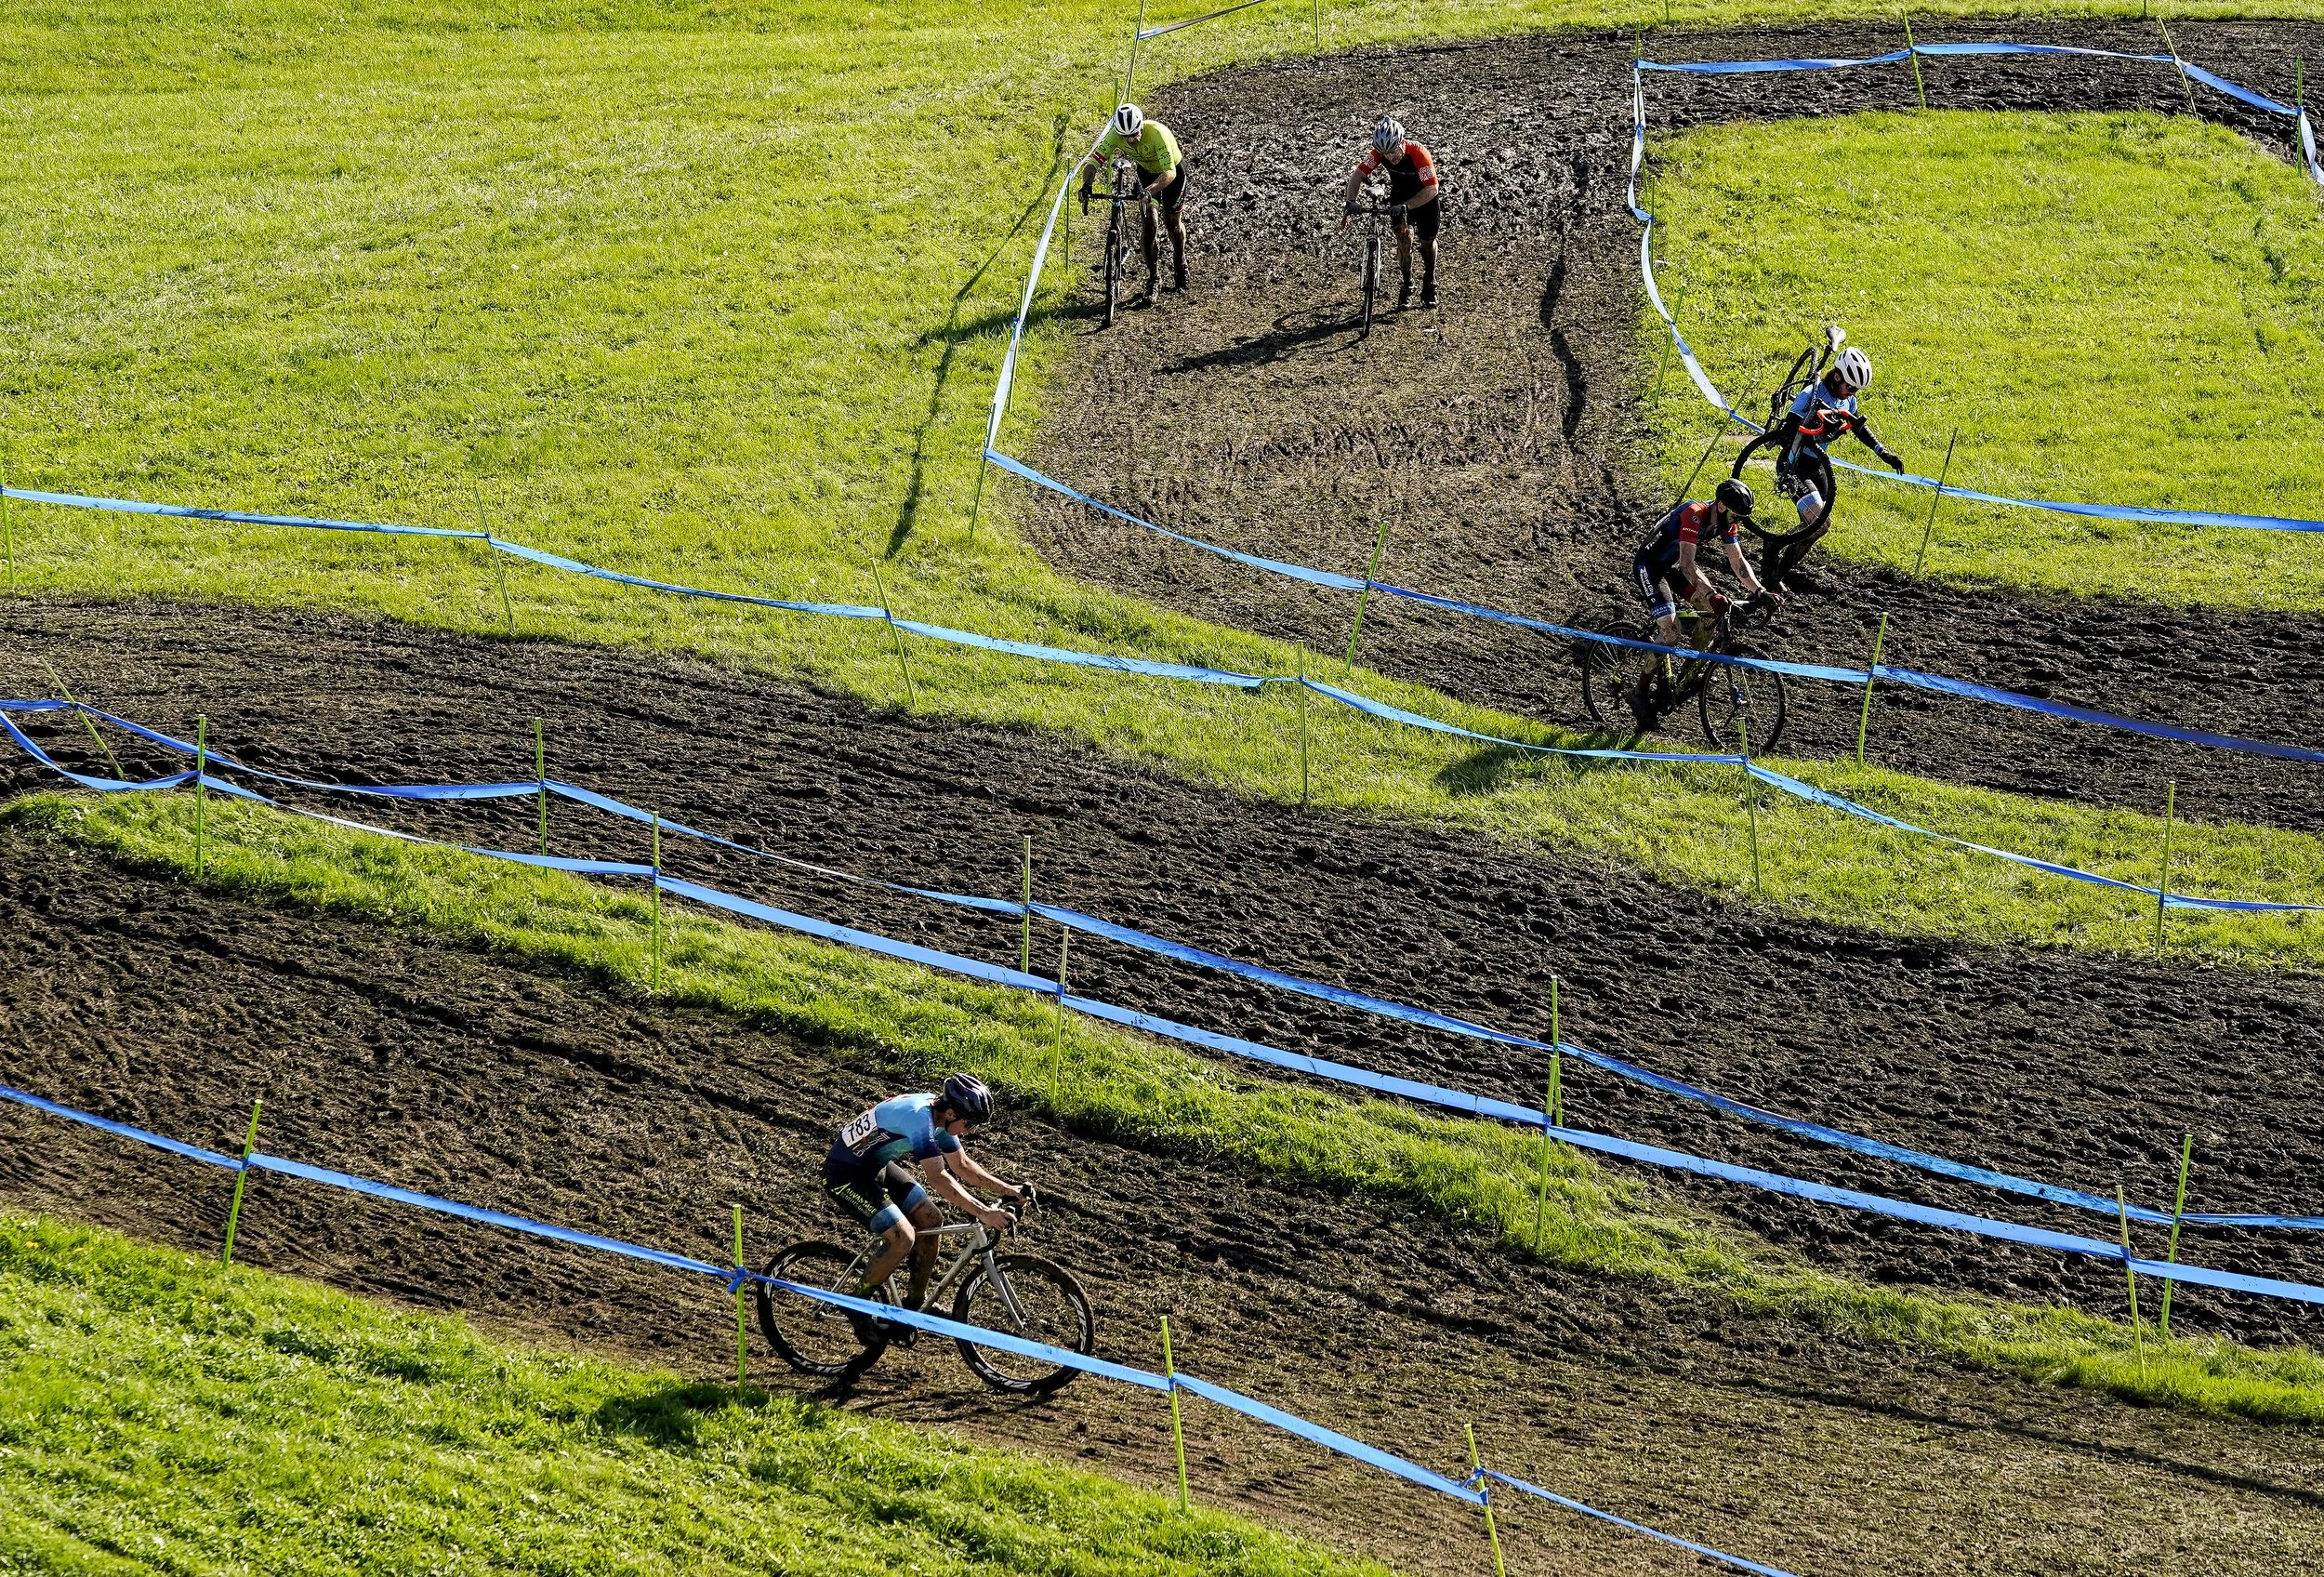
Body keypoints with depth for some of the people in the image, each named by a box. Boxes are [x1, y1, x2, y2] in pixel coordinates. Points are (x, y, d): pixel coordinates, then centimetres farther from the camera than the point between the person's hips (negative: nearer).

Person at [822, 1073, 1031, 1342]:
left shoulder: (941, 1116, -4)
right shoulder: (919, 1117, -32)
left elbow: (962, 1165, 8)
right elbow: (937, 1177, -37)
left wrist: (1008, 1189, -3)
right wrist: (983, 1213, -41)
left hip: (876, 1166, 9)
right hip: (845, 1175, -9)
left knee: (931, 1221, 4)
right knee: (903, 1237, -19)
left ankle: (915, 1303, 19)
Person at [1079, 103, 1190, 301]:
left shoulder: (1157, 133, -42)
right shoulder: (1115, 134, -30)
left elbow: (1169, 173, -48)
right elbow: (1093, 162, -32)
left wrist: (1149, 190, -64)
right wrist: (1087, 185, -52)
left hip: (1173, 170, -3)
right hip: (1146, 171, 3)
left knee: (1173, 221, 9)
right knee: (1148, 222, -11)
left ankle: (1180, 267, 39)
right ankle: (1152, 279, 1)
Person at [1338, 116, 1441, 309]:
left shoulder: (1418, 153, -37)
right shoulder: (1378, 153, -27)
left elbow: (1431, 189, -41)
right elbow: (1357, 175, -26)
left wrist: (1406, 207, -51)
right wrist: (1350, 202, -42)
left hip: (1425, 196, -2)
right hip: (1400, 195, 2)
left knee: (1428, 241, 10)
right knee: (1404, 235, -18)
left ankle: (1429, 284, 36)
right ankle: (1406, 286, -2)